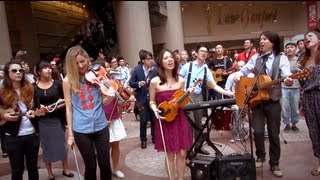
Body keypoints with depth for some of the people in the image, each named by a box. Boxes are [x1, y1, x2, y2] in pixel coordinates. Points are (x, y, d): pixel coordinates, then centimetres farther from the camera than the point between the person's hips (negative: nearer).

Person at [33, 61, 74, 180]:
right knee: (47, 146, 8)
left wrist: (62, 104, -17)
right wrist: (40, 107, -26)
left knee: (61, 143, 10)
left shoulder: (57, 84, 0)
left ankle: (65, 169, 27)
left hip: (58, 118, 1)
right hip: (43, 121, -1)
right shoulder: (34, 87, -4)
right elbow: (33, 104, -7)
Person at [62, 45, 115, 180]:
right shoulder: (68, 81, -3)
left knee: (105, 164, 10)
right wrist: (70, 133, -1)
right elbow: (68, 108, 0)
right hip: (81, 129, -1)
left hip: (101, 126, 1)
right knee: (90, 166, 10)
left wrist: (110, 96, -19)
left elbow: (103, 102, 4)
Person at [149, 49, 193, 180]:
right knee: (170, 155, 7)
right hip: (165, 122, -3)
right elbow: (152, 102, 2)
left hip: (180, 119, 3)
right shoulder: (155, 81, -8)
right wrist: (155, 111, -17)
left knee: (182, 153, 8)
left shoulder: (180, 80, 1)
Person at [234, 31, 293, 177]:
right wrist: (238, 75, -12)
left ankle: (274, 163, 24)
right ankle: (260, 157, 21)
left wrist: (288, 81, -41)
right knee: (258, 131, -5)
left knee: (274, 133, 7)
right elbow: (244, 70, 11)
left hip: (273, 100, -2)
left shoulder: (281, 58, -3)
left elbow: (286, 74, -17)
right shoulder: (255, 58, 7)